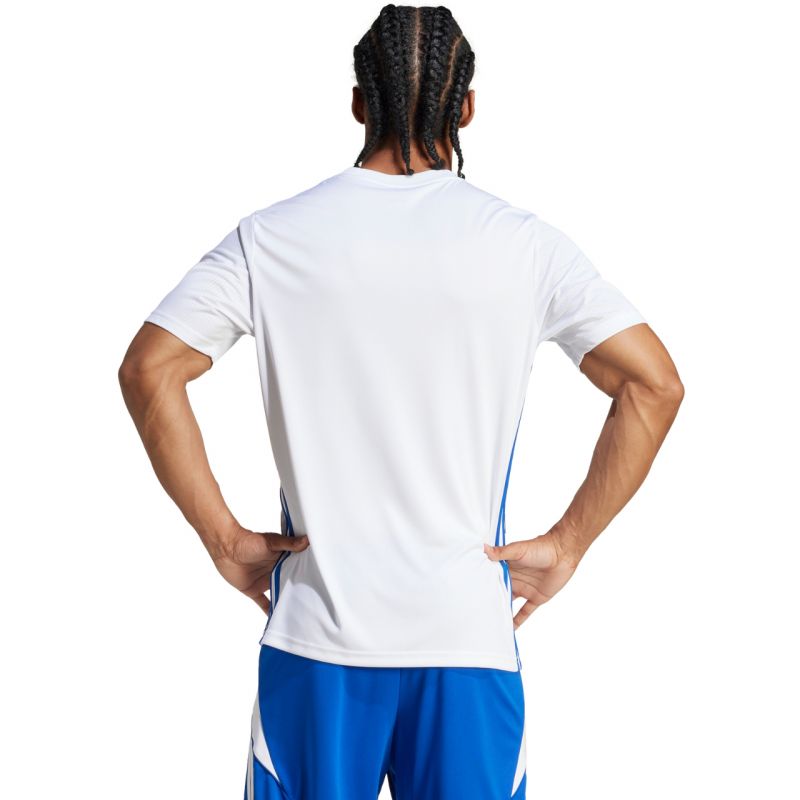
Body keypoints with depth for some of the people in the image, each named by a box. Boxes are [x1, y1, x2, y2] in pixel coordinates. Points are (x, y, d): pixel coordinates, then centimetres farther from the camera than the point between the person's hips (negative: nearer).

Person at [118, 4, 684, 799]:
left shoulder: (273, 236, -2)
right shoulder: (524, 242, -3)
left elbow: (148, 371, -6)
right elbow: (654, 384, -7)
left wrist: (224, 538, 0)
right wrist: (566, 545, -1)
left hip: (317, 626, 1)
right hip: (470, 630, 0)